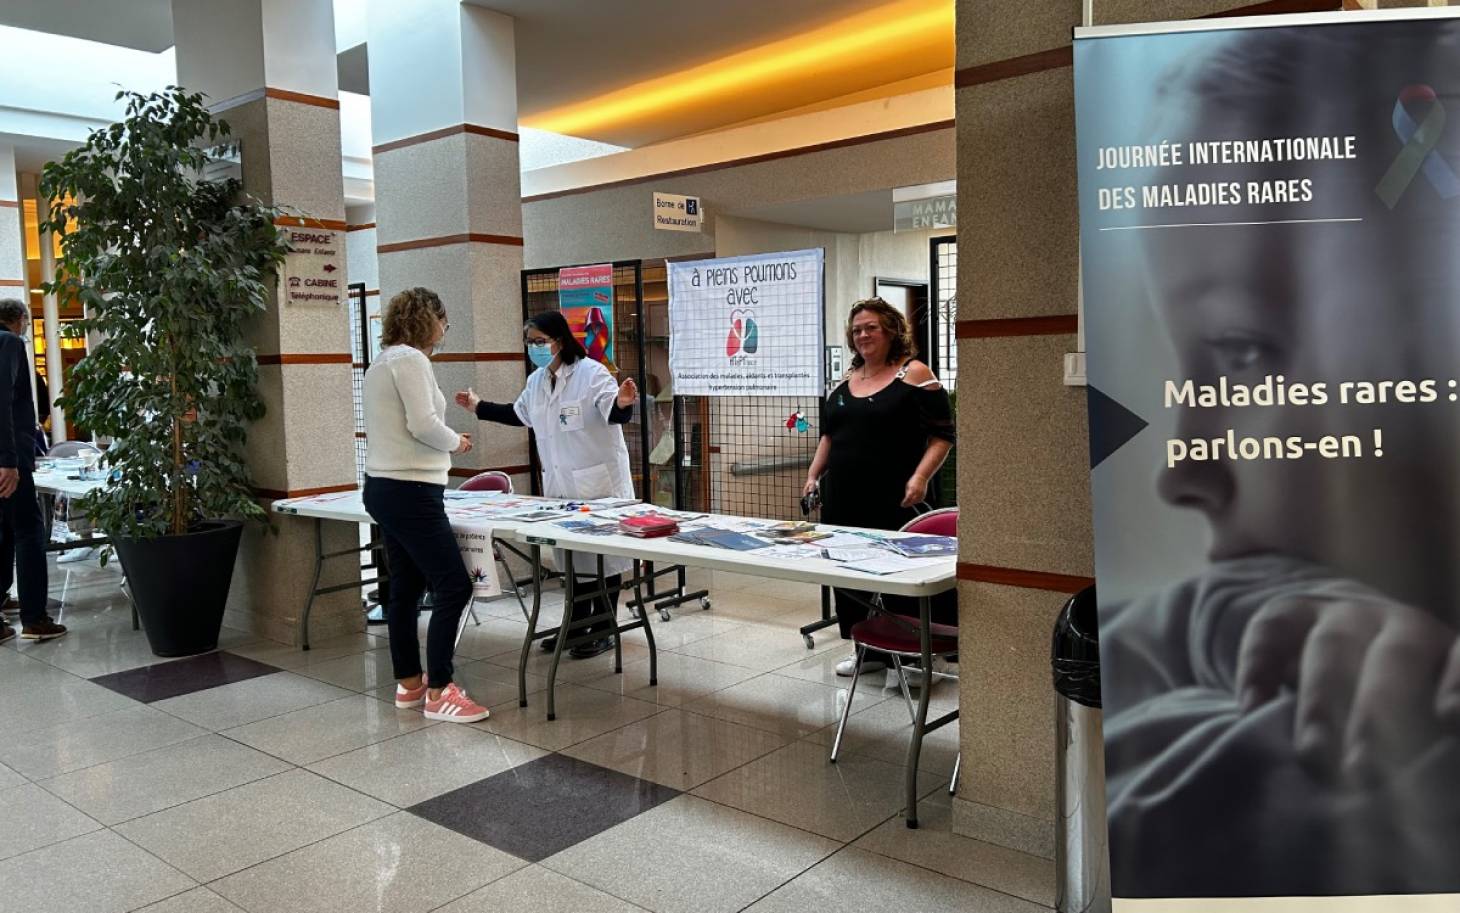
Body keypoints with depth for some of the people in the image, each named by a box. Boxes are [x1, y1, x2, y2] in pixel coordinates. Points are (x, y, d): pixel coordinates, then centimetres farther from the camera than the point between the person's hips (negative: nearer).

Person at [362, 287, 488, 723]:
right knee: (454, 586, -8)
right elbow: (424, 424, -20)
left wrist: (446, 443, 13)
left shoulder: (382, 361, 18)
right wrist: (456, 442, -3)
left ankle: (408, 683, 21)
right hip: (410, 492, -11)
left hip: (387, 489, 11)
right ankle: (438, 693, -4)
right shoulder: (409, 358, -12)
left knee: (406, 587, 13)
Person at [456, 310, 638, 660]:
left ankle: (603, 631, 12)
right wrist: (479, 407, 27)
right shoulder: (536, 381, 10)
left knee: (603, 555, 2)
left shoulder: (591, 373, -13)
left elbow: (613, 413, -23)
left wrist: (622, 403, -46)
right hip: (561, 485, 8)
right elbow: (519, 413, 27)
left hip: (598, 483, -7)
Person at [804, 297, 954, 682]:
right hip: (843, 500, 6)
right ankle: (869, 651, 22)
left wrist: (920, 477, -19)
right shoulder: (846, 382, 15)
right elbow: (828, 434, 23)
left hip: (892, 502, -6)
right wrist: (813, 475, 12)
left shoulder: (914, 374, -4)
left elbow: (942, 435, -7)